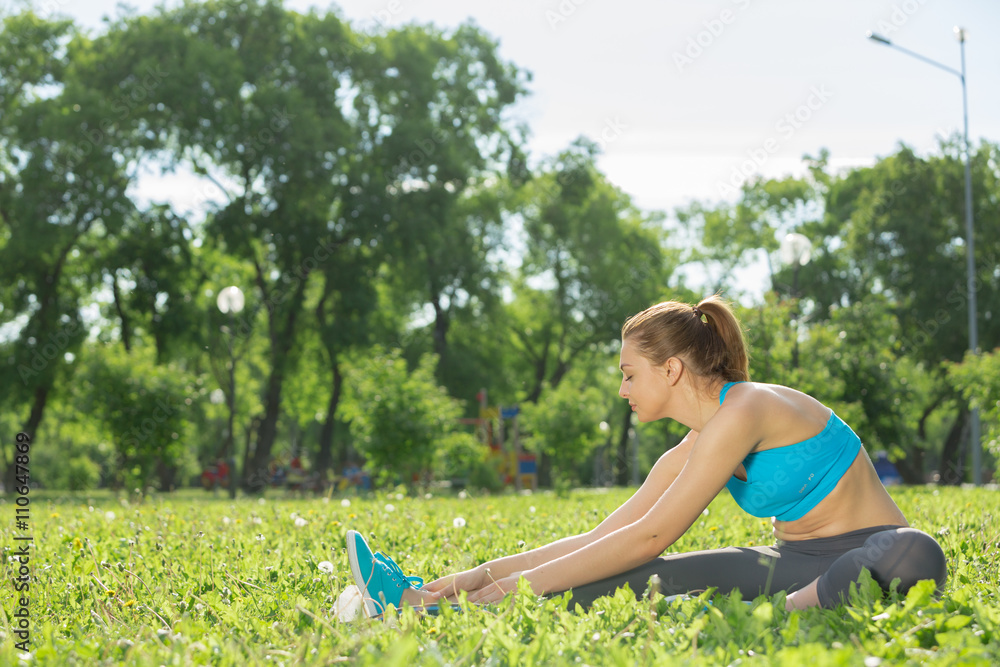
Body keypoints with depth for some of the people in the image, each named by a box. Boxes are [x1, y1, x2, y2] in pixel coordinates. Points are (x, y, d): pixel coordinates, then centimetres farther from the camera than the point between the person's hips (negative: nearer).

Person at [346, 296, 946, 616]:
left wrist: (521, 587, -19)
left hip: (866, 555, -6)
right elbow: (603, 537, 9)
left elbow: (648, 537, -21)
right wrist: (489, 574, 0)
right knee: (631, 579, -12)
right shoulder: (694, 451, 8)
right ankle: (423, 603, -23)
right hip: (795, 564, 6)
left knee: (915, 556, -43)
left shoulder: (744, 410, -19)